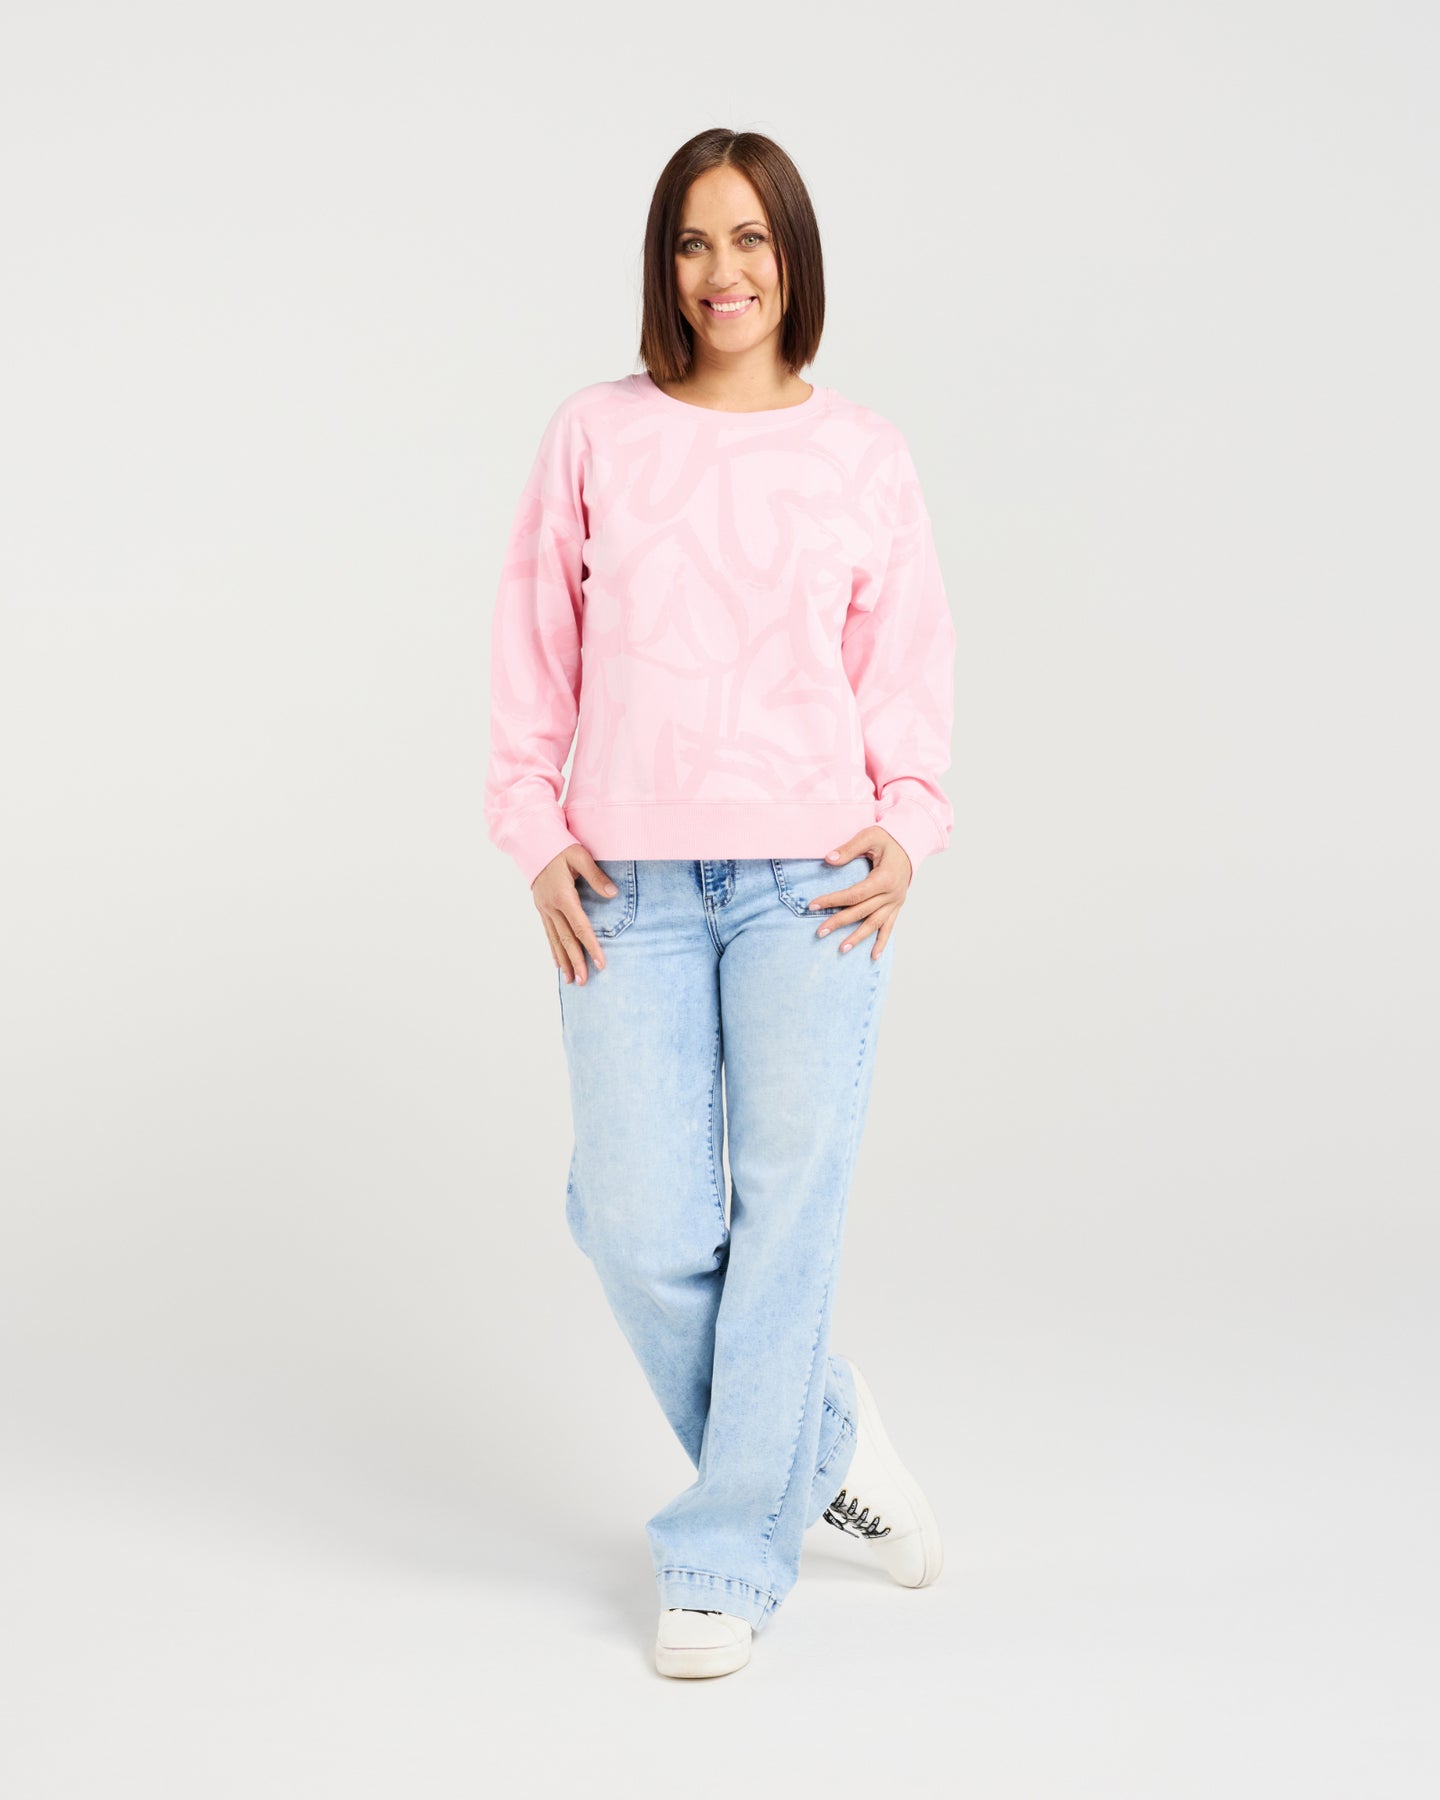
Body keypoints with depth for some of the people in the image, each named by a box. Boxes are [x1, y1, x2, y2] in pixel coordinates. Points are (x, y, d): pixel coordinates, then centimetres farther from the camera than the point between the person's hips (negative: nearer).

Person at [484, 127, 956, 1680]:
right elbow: (532, 664, 9)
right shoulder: (594, 438, 7)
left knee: (785, 1214, -2)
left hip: (812, 882, 0)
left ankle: (726, 1561, 15)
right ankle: (820, 1441, 27)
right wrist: (537, 841, -1)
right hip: (628, 891, 1)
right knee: (642, 1227, -2)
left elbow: (907, 677, 9)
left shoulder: (864, 457, 7)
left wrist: (905, 834, -5)